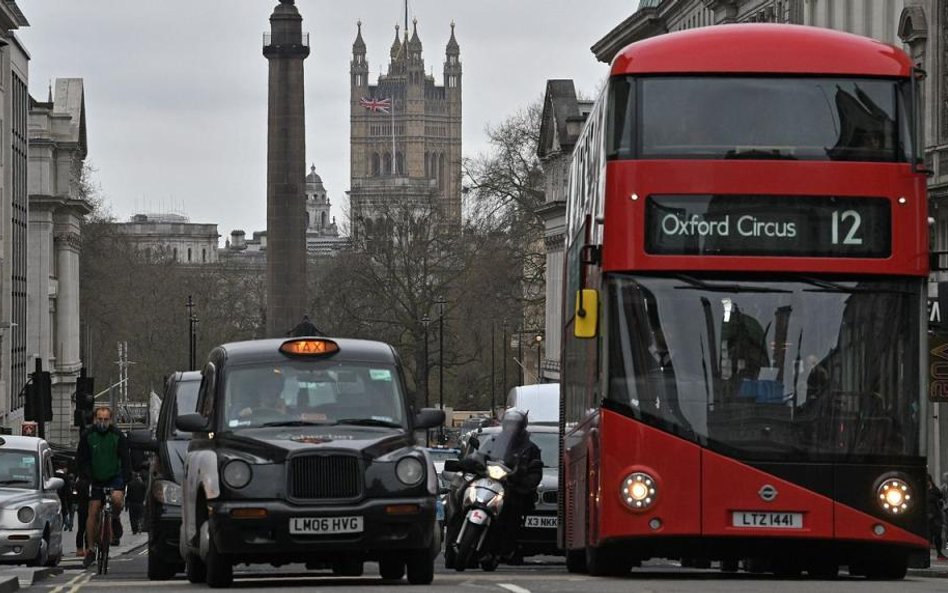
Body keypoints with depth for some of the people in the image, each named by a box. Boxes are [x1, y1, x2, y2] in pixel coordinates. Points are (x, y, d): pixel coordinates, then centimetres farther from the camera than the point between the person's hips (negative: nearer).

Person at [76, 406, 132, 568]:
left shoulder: (117, 436, -6)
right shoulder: (88, 436, -4)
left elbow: (126, 459, -3)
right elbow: (81, 459, 1)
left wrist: (126, 478, -15)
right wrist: (87, 476, -11)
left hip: (115, 477, -1)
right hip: (96, 480, 1)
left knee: (117, 498, -32)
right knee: (92, 513, -5)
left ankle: (116, 521, 1)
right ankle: (90, 549, 4)